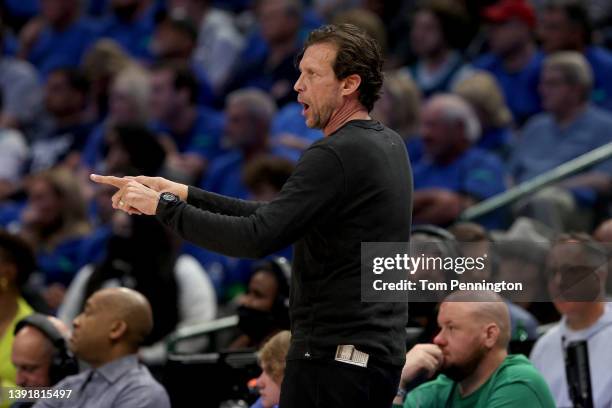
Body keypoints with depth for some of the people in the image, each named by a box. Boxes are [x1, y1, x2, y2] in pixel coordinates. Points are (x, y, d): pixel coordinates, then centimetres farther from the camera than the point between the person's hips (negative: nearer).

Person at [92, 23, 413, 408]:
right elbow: (277, 216, 17)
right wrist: (186, 194, 10)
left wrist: (164, 205, -14)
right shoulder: (389, 145, 14)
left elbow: (257, 237, -23)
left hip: (335, 359, -10)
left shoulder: (336, 155, -17)